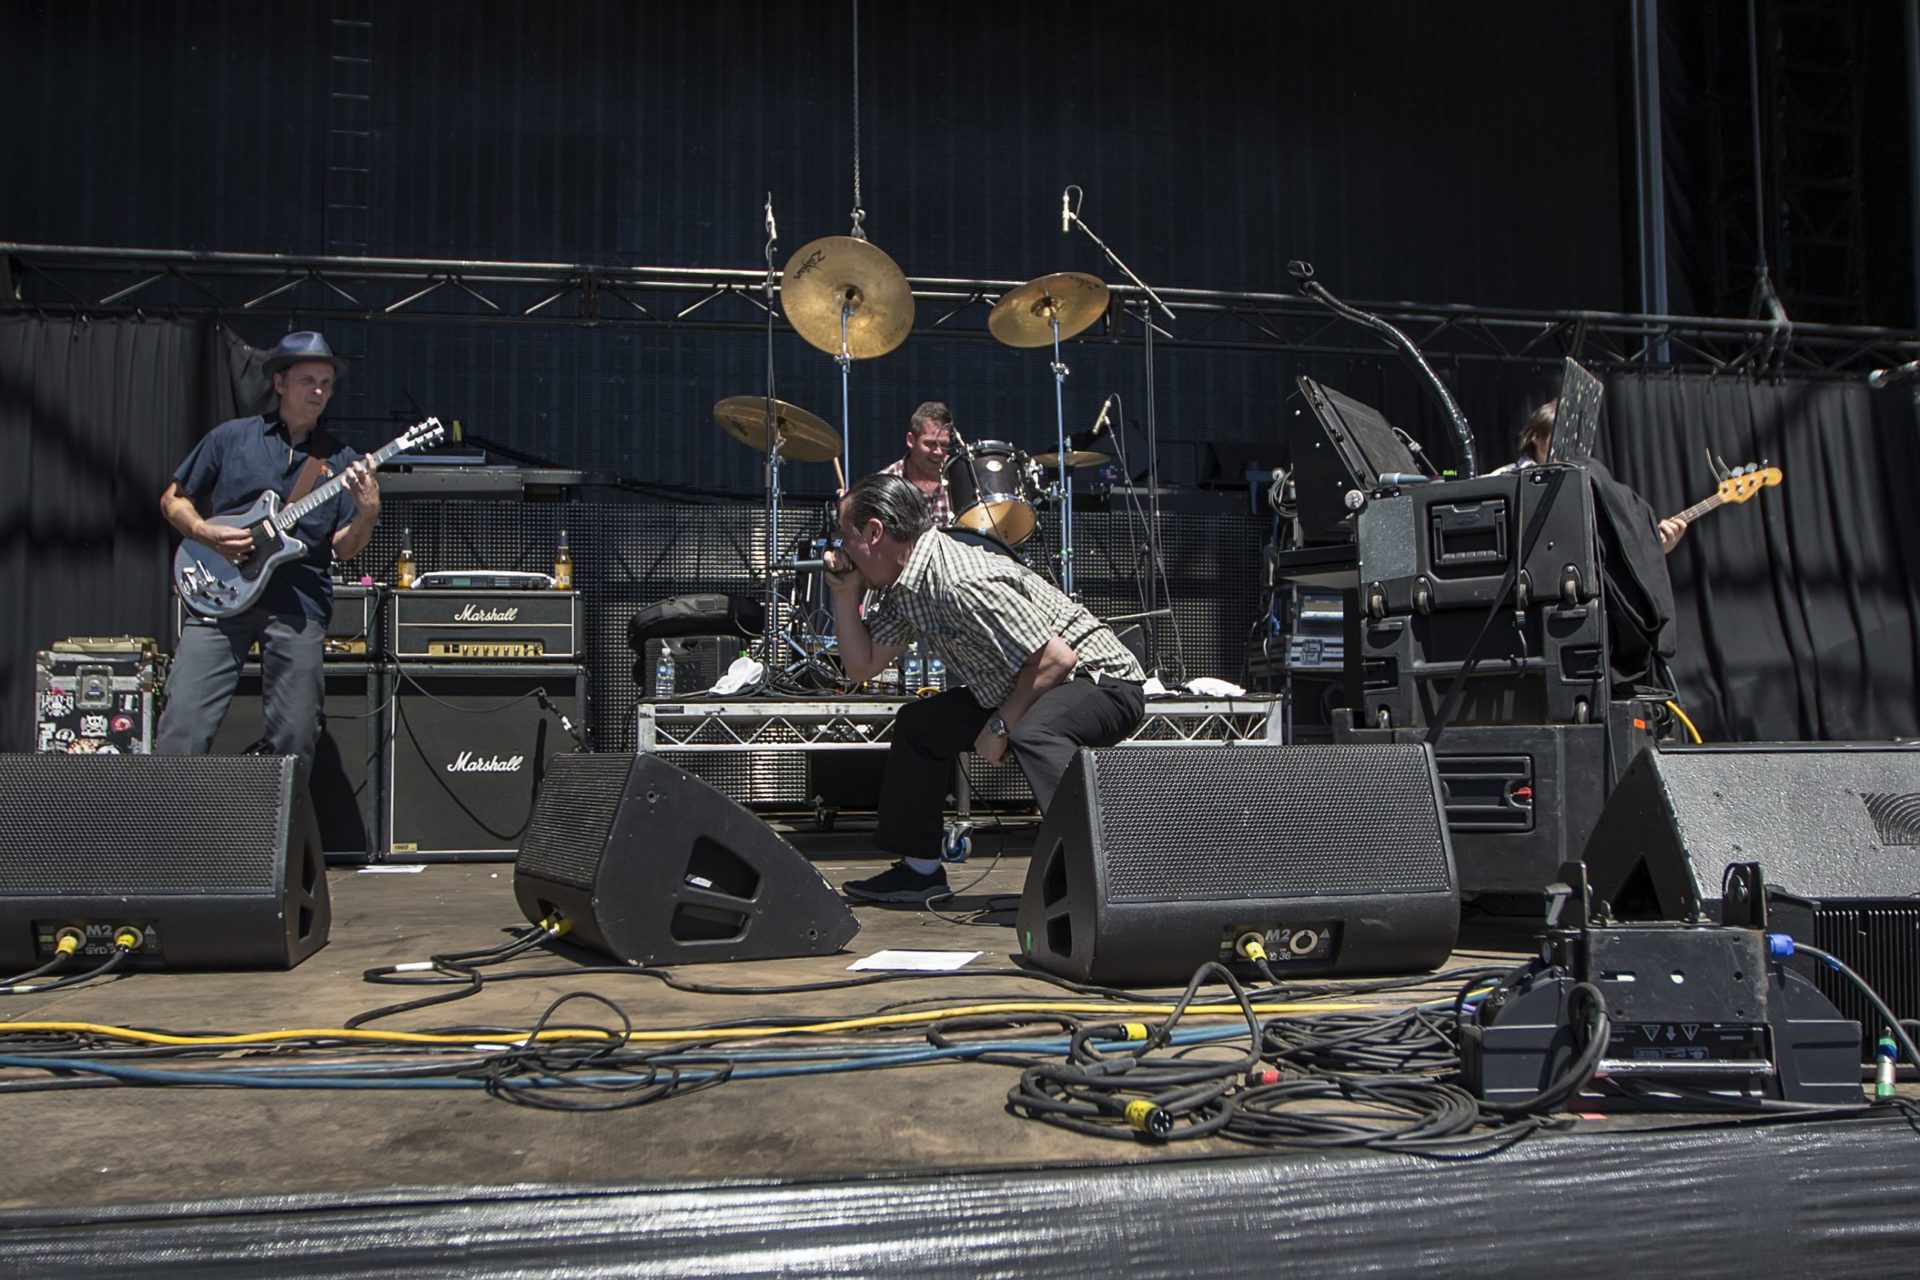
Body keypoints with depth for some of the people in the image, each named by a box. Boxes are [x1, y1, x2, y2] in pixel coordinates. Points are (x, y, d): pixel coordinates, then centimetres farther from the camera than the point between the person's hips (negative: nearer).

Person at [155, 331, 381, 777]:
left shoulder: (341, 461, 10)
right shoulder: (230, 438, 9)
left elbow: (343, 548, 5)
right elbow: (172, 500, 14)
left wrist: (368, 513, -14)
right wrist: (207, 533, -5)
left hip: (299, 606, 1)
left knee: (295, 741, 2)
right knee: (183, 728, -9)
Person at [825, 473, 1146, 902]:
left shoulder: (962, 582, -28)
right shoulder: (902, 589, 3)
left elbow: (1057, 658, -28)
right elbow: (862, 666, 11)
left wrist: (1001, 726, -18)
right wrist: (845, 594, 0)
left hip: (1101, 679, -10)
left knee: (1032, 736, -40)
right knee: (918, 725, 16)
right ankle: (919, 868, 25)